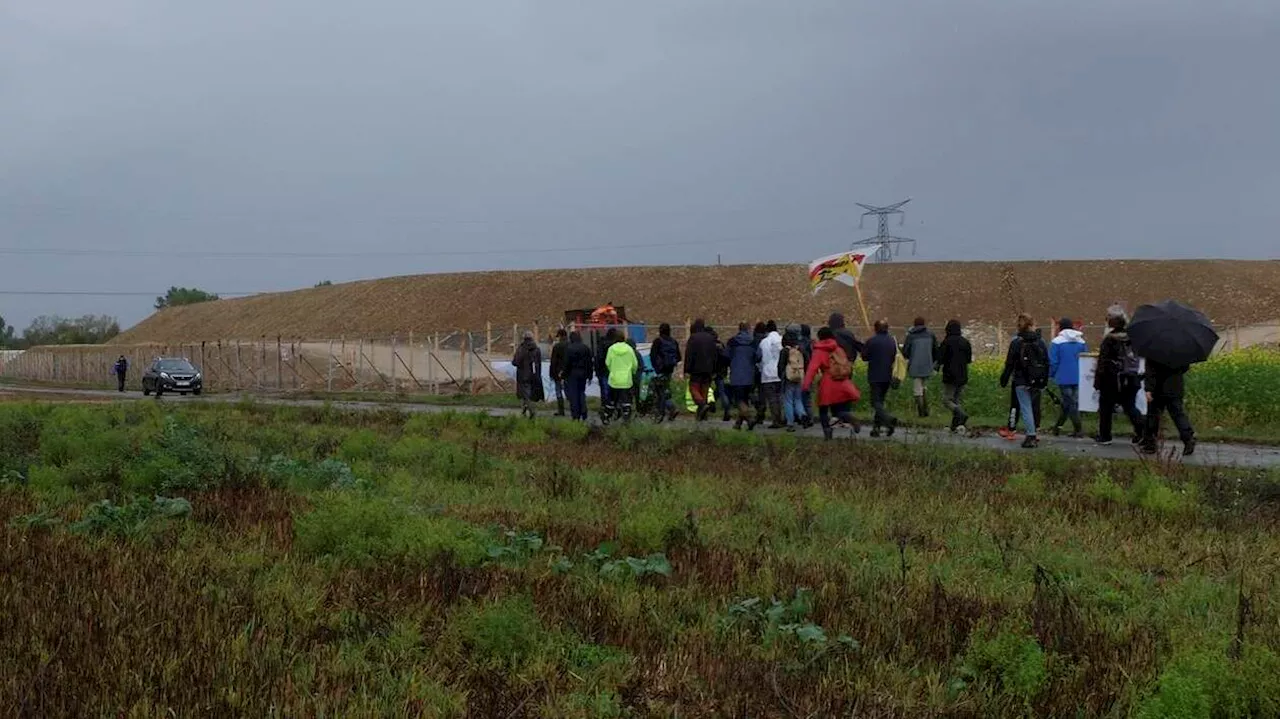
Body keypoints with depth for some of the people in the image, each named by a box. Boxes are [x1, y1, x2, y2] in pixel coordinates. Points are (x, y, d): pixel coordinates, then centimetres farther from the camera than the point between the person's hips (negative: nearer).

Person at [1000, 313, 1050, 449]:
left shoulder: (1016, 342, -8)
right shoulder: (1040, 342, 6)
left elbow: (1010, 363, -7)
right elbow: (1047, 363, 9)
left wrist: (1004, 380, 2)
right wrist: (1044, 380, 16)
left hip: (1022, 382, -4)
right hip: (1037, 382, 4)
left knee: (1026, 408, -3)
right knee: (1031, 406, 16)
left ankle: (1031, 437, -8)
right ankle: (1032, 435, 16)